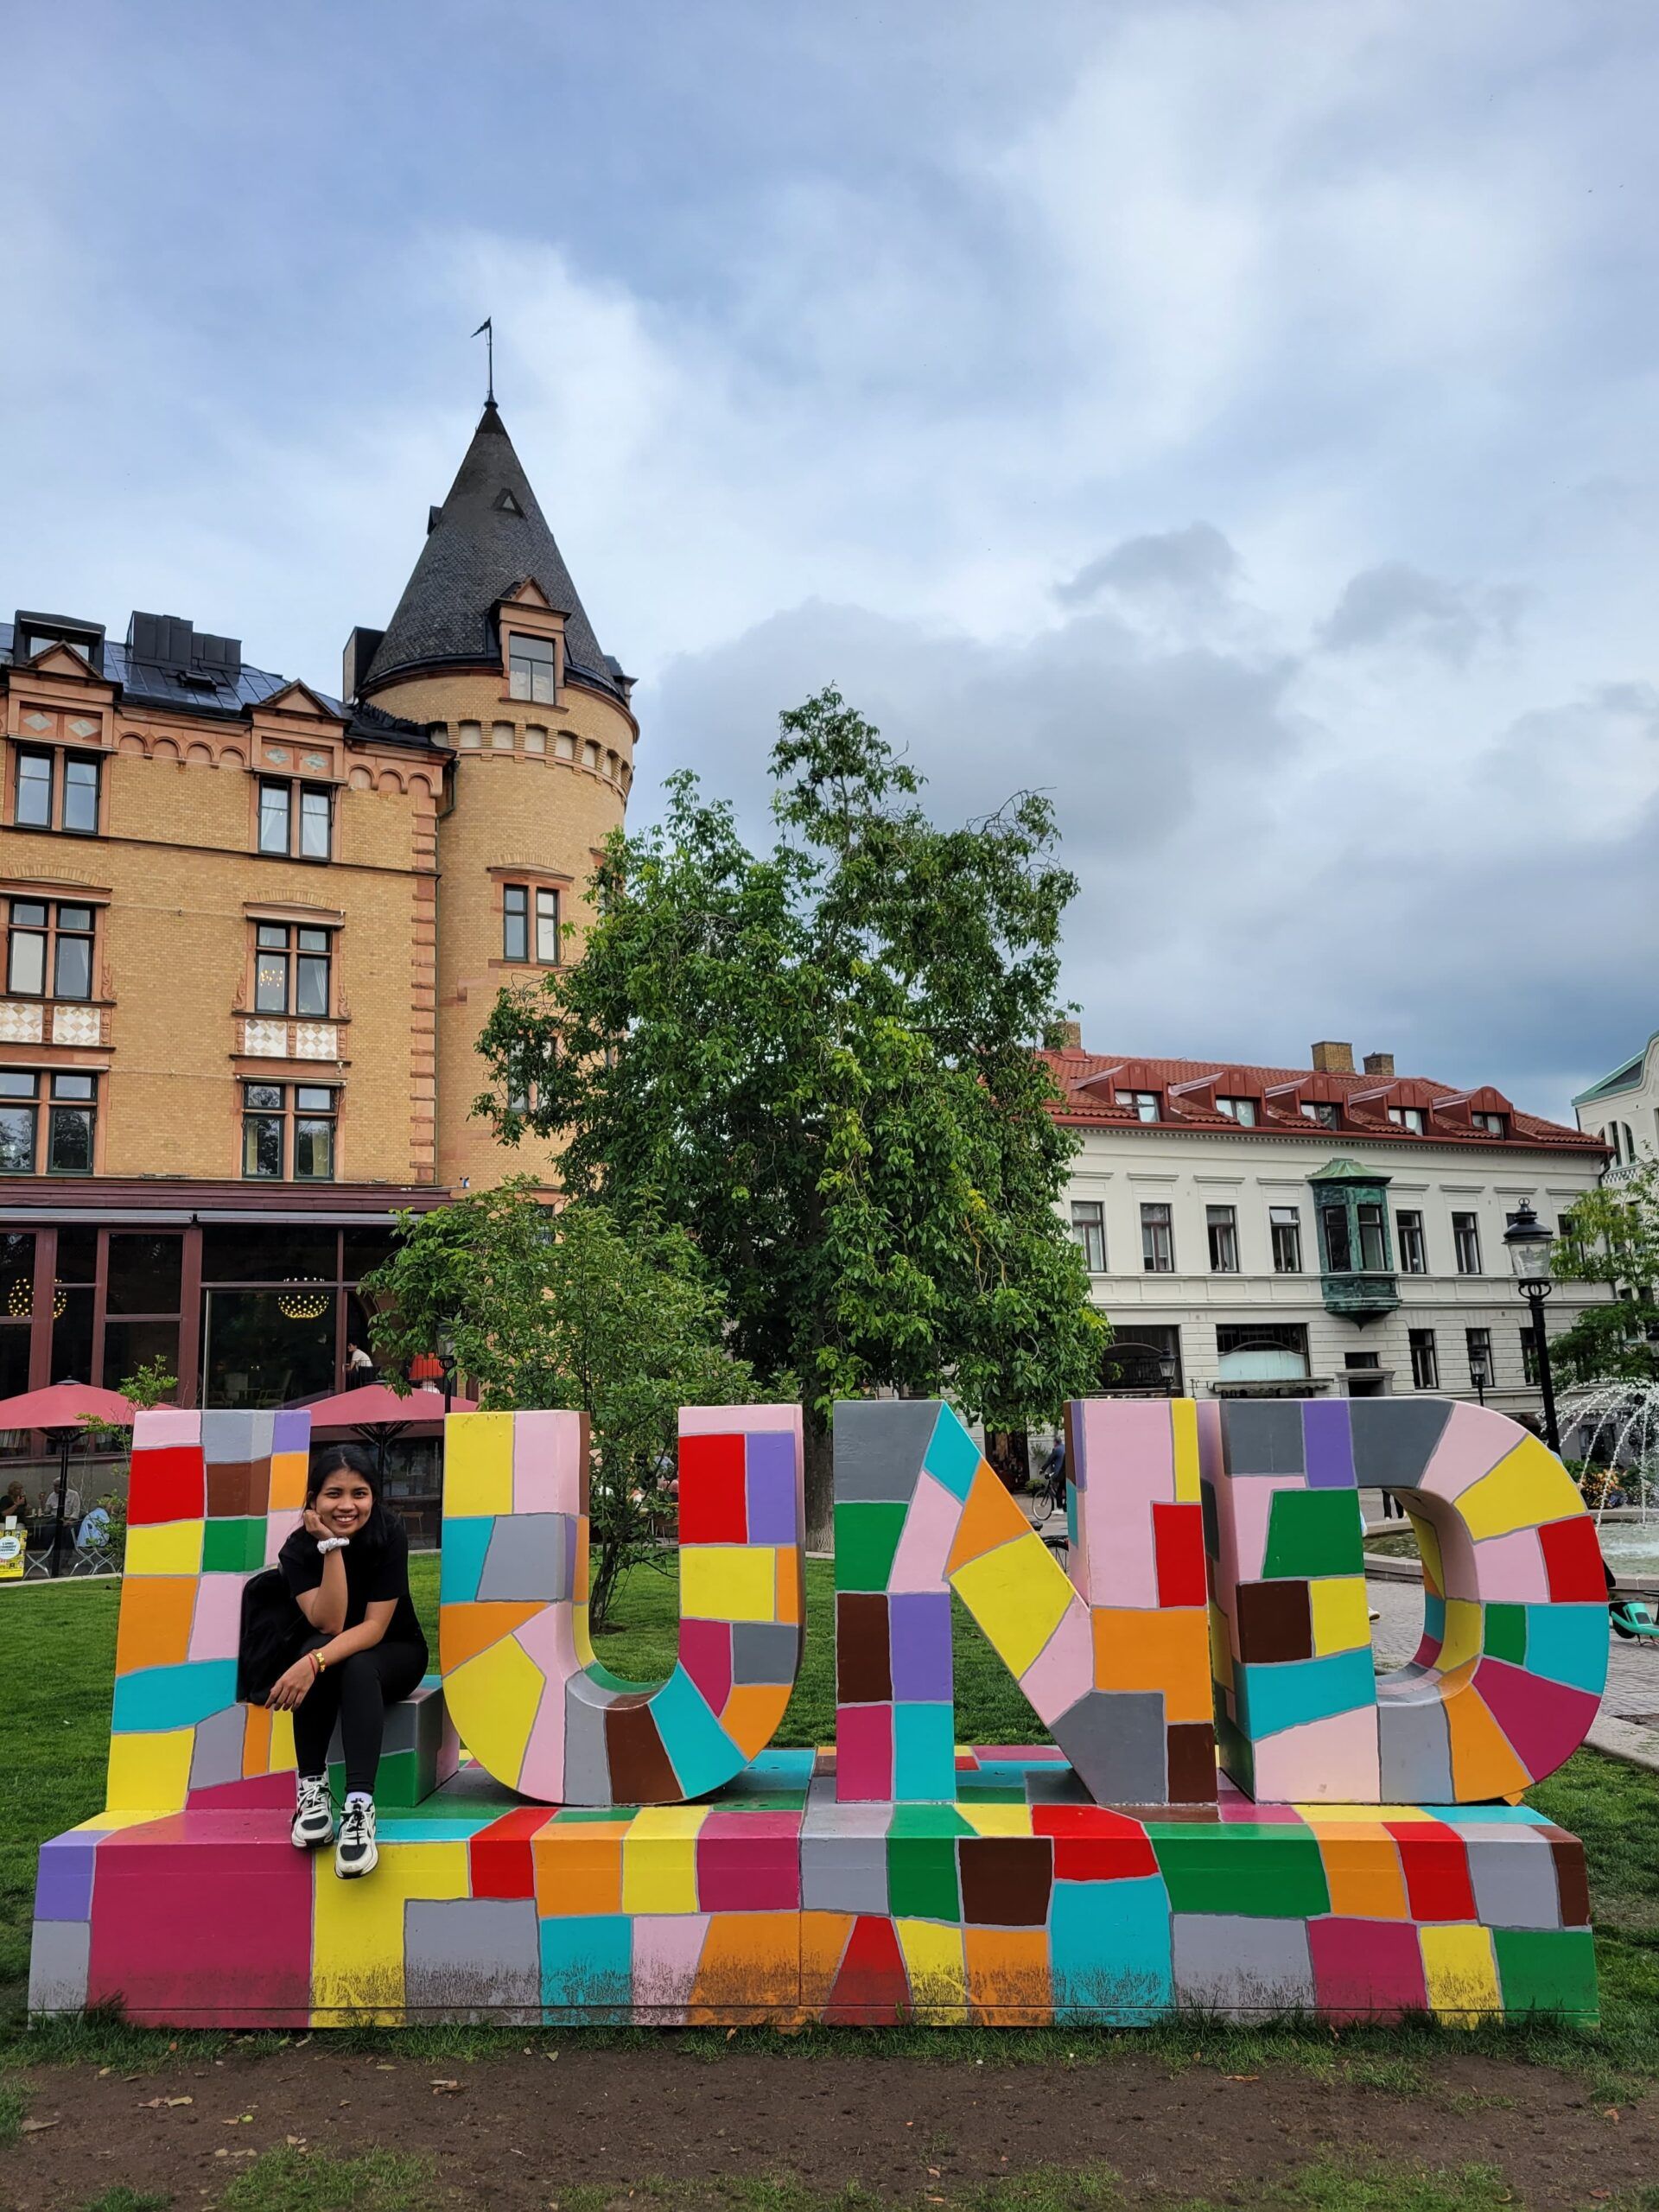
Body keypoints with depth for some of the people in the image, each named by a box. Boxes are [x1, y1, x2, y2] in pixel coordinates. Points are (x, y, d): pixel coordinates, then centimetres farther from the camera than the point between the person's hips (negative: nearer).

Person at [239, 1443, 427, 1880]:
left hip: (394, 1654, -2)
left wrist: (314, 1663, -42)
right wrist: (332, 1546, -33)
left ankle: (360, 1806, -42)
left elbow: (375, 1627, -26)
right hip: (330, 1650, 2)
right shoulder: (298, 1549, -16)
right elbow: (329, 1623, -27)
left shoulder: (389, 1535, -21)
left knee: (357, 1667, -35)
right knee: (317, 1649, -33)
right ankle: (311, 1789, -27)